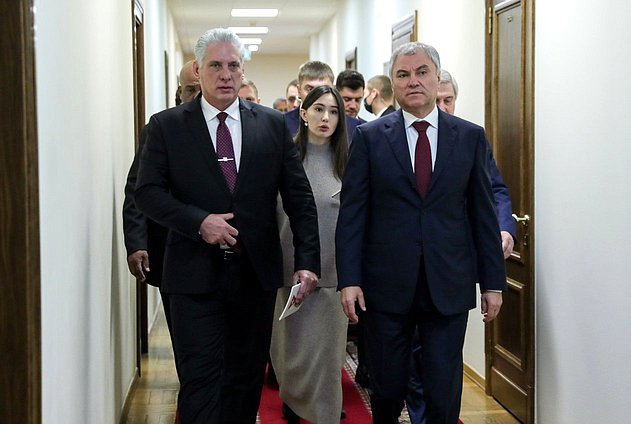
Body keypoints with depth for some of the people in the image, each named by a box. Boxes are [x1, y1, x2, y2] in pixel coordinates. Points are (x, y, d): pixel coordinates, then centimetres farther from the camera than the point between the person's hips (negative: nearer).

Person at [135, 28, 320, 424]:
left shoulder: (273, 124, 5)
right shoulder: (167, 125, 1)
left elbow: (300, 197, 4)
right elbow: (147, 192, -3)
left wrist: (307, 262, -5)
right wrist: (198, 221, -18)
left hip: (256, 272, 2)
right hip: (196, 274, -2)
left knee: (247, 377, 13)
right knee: (201, 380, -2)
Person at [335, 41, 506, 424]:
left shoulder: (471, 137, 4)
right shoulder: (369, 137, 1)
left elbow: (484, 213, 5)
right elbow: (352, 213, -1)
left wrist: (493, 281, 3)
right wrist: (349, 279, -8)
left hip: (449, 287, 1)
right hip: (386, 285, 0)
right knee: (387, 390, 11)